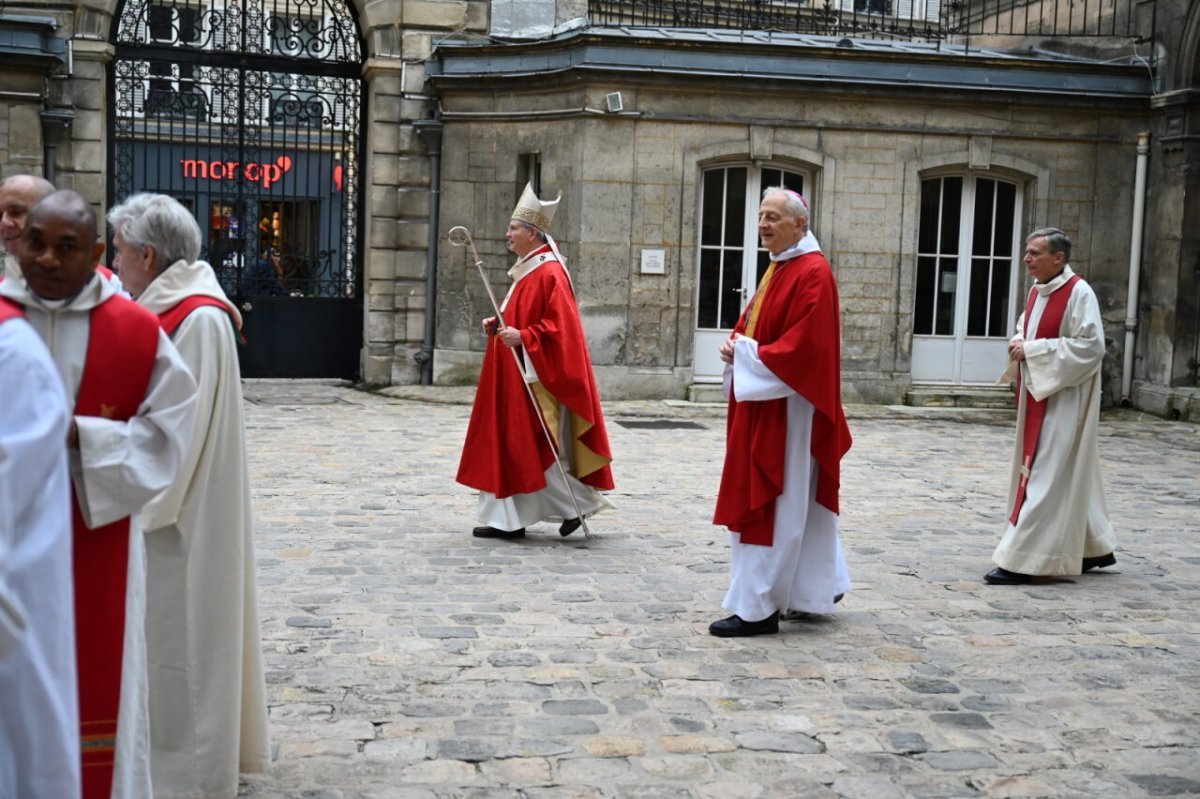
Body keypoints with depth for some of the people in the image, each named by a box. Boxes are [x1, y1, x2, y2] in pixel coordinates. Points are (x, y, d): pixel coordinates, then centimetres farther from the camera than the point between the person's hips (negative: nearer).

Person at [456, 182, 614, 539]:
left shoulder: (549, 274, -16)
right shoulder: (525, 270, 14)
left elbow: (558, 326, -22)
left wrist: (522, 336, -27)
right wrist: (501, 325, 8)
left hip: (536, 376, -10)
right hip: (515, 375, 10)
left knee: (534, 445, -5)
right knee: (508, 443, 9)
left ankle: (575, 503, 9)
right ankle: (507, 519, 14)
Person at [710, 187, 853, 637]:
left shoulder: (813, 274, -16)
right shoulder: (778, 267, 14)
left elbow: (804, 346, -24)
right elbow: (754, 322, 20)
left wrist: (750, 355, -16)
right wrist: (738, 343, -1)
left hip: (786, 408, -10)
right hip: (761, 403, 10)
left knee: (768, 504, -6)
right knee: (797, 502, 17)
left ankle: (757, 607, 0)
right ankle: (819, 586, 30)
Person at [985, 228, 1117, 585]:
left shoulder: (1079, 293, -15)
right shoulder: (1036, 291, 9)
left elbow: (1091, 345, -21)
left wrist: (1033, 350, -20)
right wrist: (1019, 341, -1)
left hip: (1063, 397, -9)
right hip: (1037, 393, 9)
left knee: (1046, 474, -7)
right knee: (1067, 475, 16)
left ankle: (1020, 559, -6)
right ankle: (1094, 547, 29)